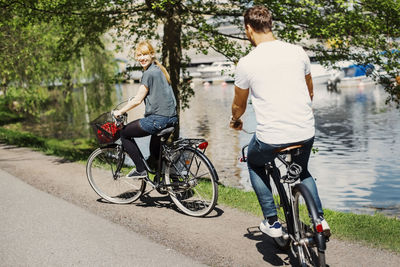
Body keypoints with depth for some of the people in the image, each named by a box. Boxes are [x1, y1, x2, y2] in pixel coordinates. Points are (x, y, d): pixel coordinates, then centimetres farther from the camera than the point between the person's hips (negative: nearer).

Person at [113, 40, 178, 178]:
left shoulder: (149, 73, -13)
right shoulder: (159, 69, 15)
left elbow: (137, 100, -12)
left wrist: (120, 112, 0)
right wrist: (132, 102, 32)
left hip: (157, 118, -9)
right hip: (171, 118, 9)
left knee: (124, 133, 7)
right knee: (155, 155, 25)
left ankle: (141, 169, 5)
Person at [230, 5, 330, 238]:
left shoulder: (247, 63, -7)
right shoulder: (298, 52, 3)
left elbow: (239, 106, 9)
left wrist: (235, 121, 32)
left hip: (271, 138, -4)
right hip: (306, 134, 4)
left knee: (255, 164, 28)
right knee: (302, 170, 33)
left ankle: (272, 221, 20)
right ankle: (319, 217, 18)